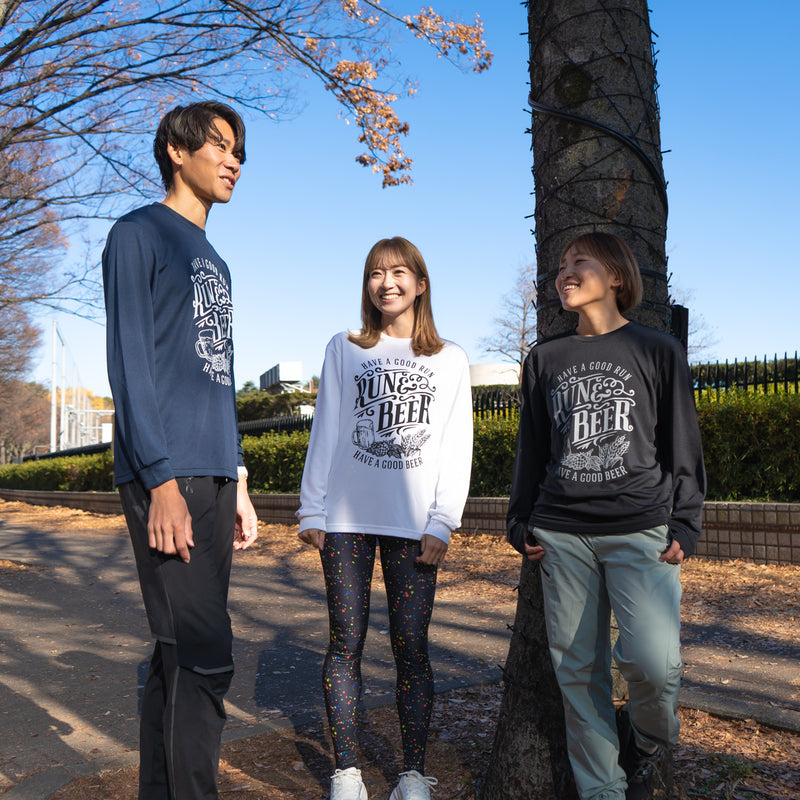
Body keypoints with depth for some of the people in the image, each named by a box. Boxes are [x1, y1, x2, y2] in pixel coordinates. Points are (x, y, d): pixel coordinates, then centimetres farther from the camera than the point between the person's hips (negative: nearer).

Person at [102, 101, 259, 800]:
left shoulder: (216, 264, 24)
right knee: (202, 655, -10)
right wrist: (163, 480, -16)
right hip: (169, 474, -8)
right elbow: (129, 365, -9)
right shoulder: (139, 235, 1)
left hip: (213, 477, 8)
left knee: (183, 654, 10)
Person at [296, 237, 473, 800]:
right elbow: (325, 433, 10)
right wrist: (310, 510, 5)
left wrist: (442, 522, -3)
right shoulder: (344, 350, 10)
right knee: (346, 642, 3)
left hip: (414, 523, -1)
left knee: (411, 647, 0)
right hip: (347, 520, 1)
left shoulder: (450, 360, 9)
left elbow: (457, 447, 5)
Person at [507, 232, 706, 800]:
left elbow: (683, 444, 6)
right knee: (577, 668, 3)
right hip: (562, 535, 3)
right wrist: (522, 521, 13)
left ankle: (653, 743, 17)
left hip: (642, 530, -3)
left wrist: (685, 525, -2)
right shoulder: (545, 359, 14)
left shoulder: (657, 350, 6)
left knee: (652, 660, -15)